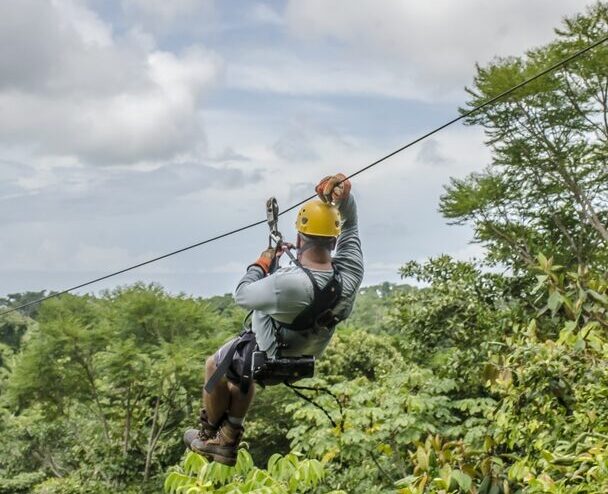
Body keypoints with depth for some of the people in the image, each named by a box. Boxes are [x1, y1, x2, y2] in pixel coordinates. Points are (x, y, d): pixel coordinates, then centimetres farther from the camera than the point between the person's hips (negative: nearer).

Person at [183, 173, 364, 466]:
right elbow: (350, 224, -8)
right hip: (306, 356, 6)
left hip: (266, 357, -6)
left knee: (214, 366, 26)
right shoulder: (350, 274, -26)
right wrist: (343, 195, -25)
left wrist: (260, 264, -7)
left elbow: (242, 295, -23)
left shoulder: (286, 284, -42)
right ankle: (228, 443, 44)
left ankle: (209, 436, 43)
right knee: (241, 374, 35)